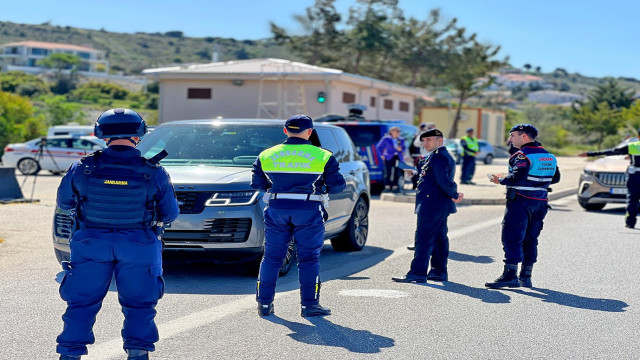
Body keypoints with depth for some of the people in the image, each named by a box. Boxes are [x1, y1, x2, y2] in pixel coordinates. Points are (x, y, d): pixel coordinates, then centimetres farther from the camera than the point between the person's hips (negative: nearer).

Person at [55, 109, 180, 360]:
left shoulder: (82, 169, -7)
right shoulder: (154, 173, -9)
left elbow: (64, 202, 8)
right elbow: (170, 213, 1)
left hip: (91, 245, 1)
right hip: (138, 247, 0)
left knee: (81, 303, 13)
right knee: (139, 305, 14)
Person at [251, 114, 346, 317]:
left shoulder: (266, 156, 6)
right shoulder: (323, 156, -1)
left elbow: (257, 184, 10)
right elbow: (337, 185, 1)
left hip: (277, 209, 2)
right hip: (309, 210, -2)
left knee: (272, 256, 10)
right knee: (309, 258, 5)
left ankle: (264, 303, 13)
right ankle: (309, 305, 5)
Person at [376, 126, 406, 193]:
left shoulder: (401, 140, 8)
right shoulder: (386, 138, -1)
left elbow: (404, 147, 20)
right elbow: (379, 146, 6)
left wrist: (401, 149, -3)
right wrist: (382, 155, 1)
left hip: (398, 158, 3)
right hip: (389, 158, -3)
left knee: (396, 173, 1)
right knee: (388, 172, -6)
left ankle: (395, 186, 8)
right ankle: (387, 186, 0)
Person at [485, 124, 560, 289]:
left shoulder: (523, 155, -13)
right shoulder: (549, 156, 13)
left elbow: (517, 178, -23)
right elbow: (555, 178, 19)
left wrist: (500, 180, -8)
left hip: (520, 201, -8)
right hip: (540, 202, 8)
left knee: (512, 238, -7)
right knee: (530, 239, 13)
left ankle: (510, 274, -14)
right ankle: (526, 276, 16)